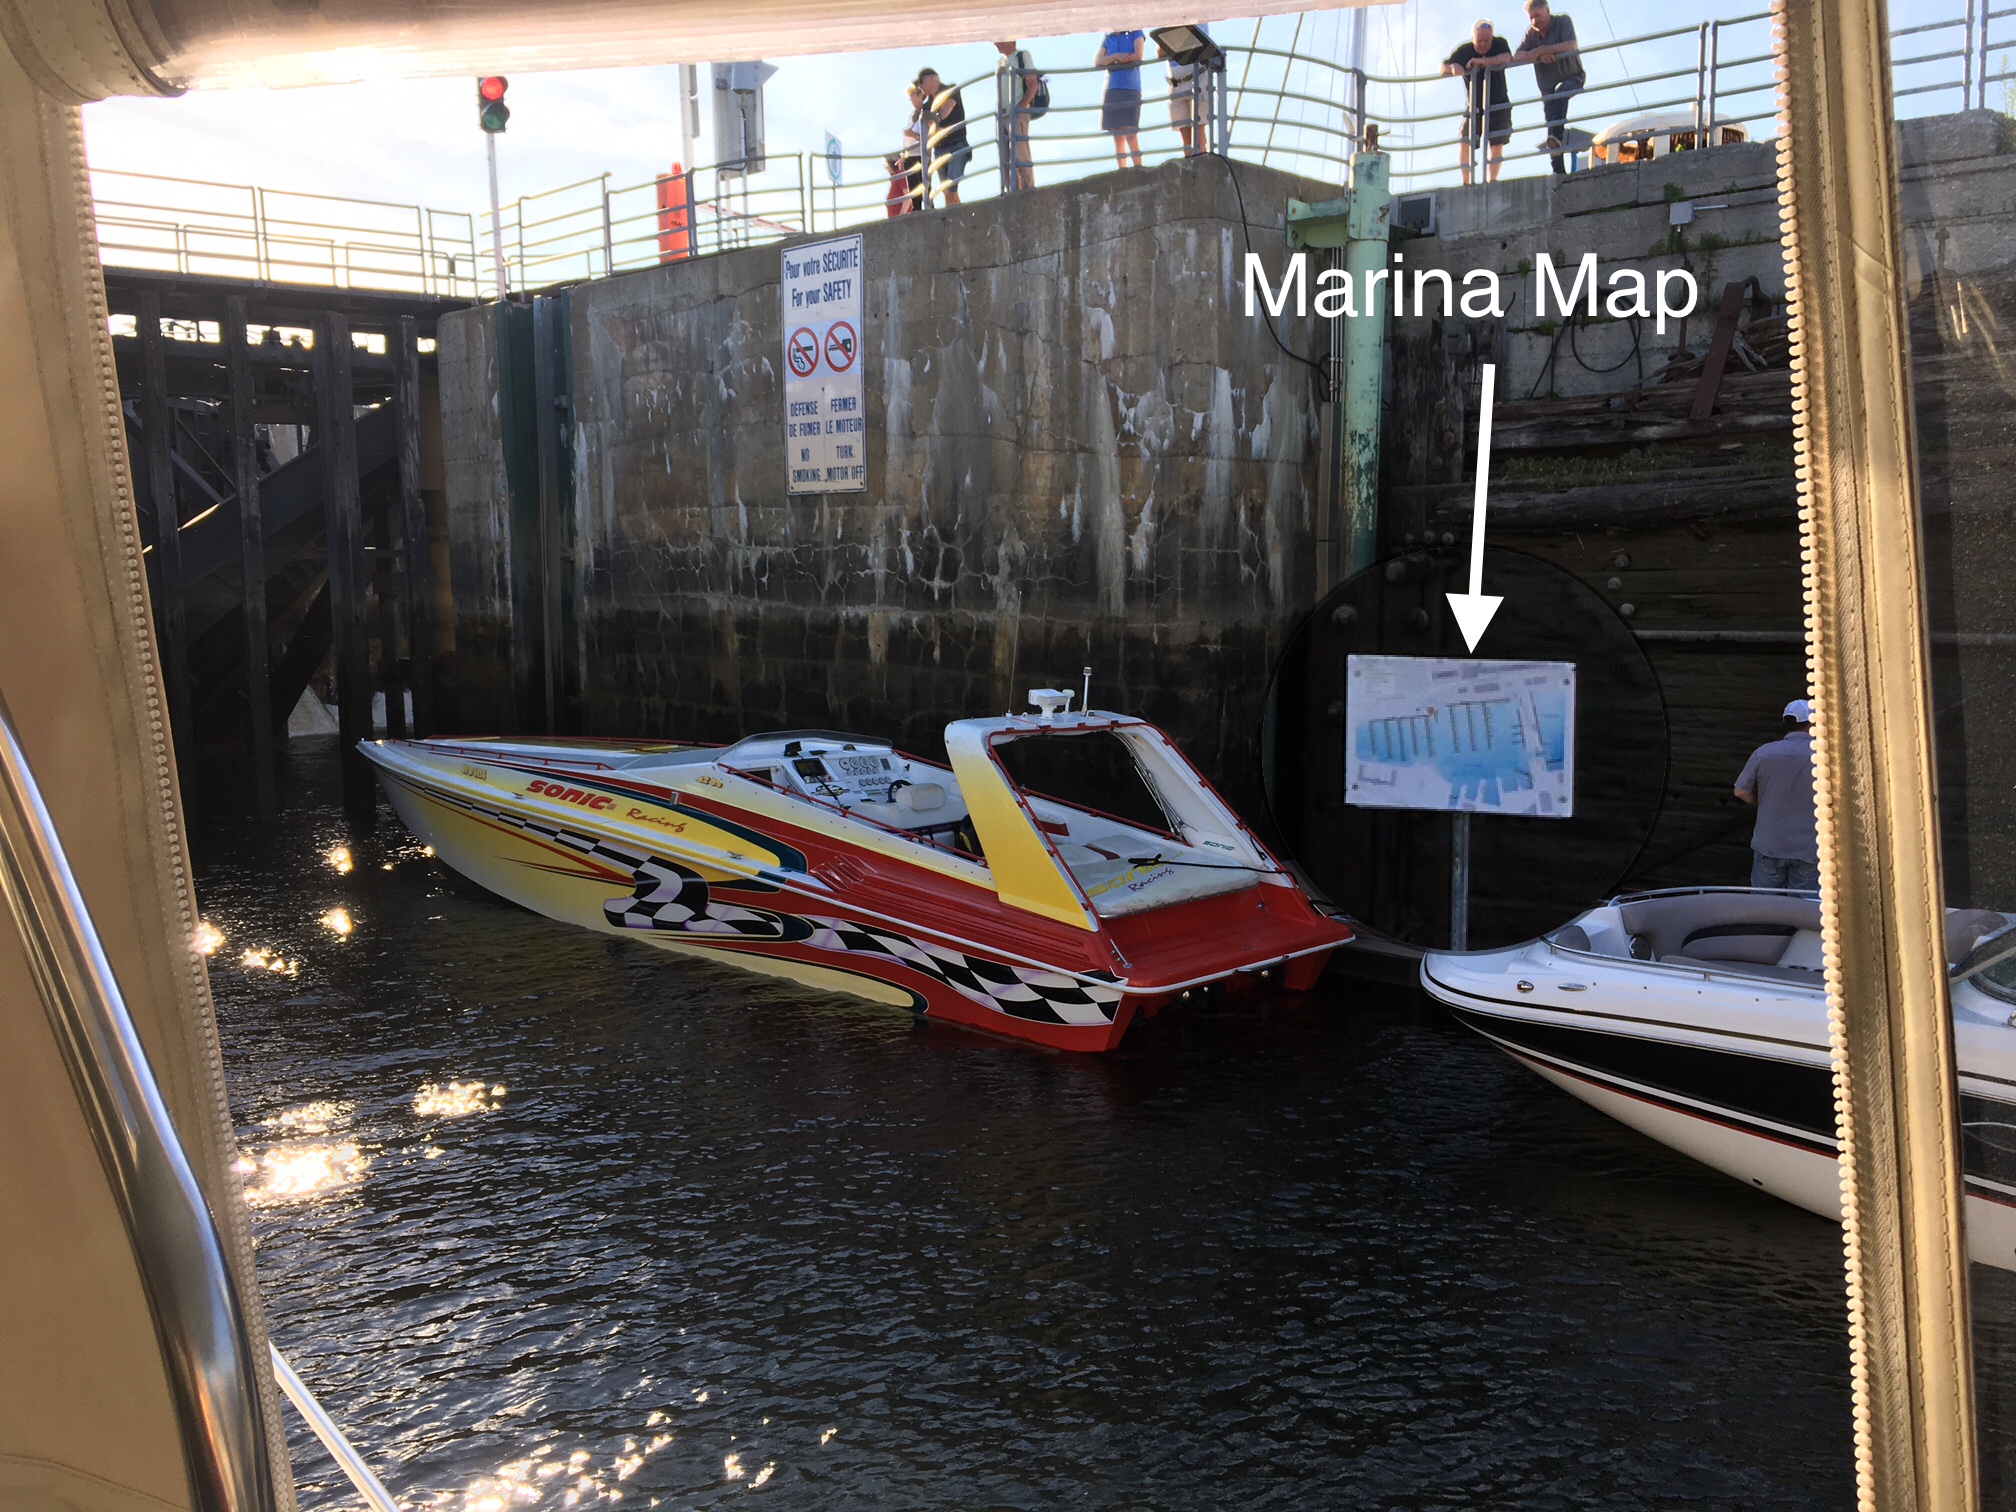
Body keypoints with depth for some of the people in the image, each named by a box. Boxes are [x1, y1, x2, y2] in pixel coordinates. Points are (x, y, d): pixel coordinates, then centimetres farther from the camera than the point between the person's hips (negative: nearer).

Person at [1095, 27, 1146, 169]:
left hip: (1130, 89, -4)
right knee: (1117, 135, 1)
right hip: (1111, 89, 4)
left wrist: (1115, 60, 1)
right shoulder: (1107, 38, 17)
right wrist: (1116, 56, -9)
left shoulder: (1136, 33, 8)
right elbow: (1096, 62, 6)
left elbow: (1138, 56, -5)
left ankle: (1138, 168, -12)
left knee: (1130, 132, -13)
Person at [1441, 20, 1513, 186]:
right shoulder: (1464, 51, -9)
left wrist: (1483, 61, -44)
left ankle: (1492, 180, 3)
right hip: (1474, 106, 0)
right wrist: (1453, 67, -37)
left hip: (1499, 105, 0)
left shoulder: (1499, 44, -9)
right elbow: (1443, 68, -12)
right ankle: (1466, 181, -11)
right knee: (1465, 142, -15)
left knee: (1497, 144, -3)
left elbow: (1507, 58, -30)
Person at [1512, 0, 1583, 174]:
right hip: (1548, 86, 5)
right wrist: (1540, 55, -27)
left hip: (1572, 77, -5)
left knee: (1559, 92, -38)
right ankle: (1558, 170, -2)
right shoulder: (1531, 32, 0)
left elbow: (1570, 46, -26)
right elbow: (1516, 57, -12)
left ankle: (1557, 134, -46)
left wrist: (1541, 50, -26)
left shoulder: (1563, 22, -11)